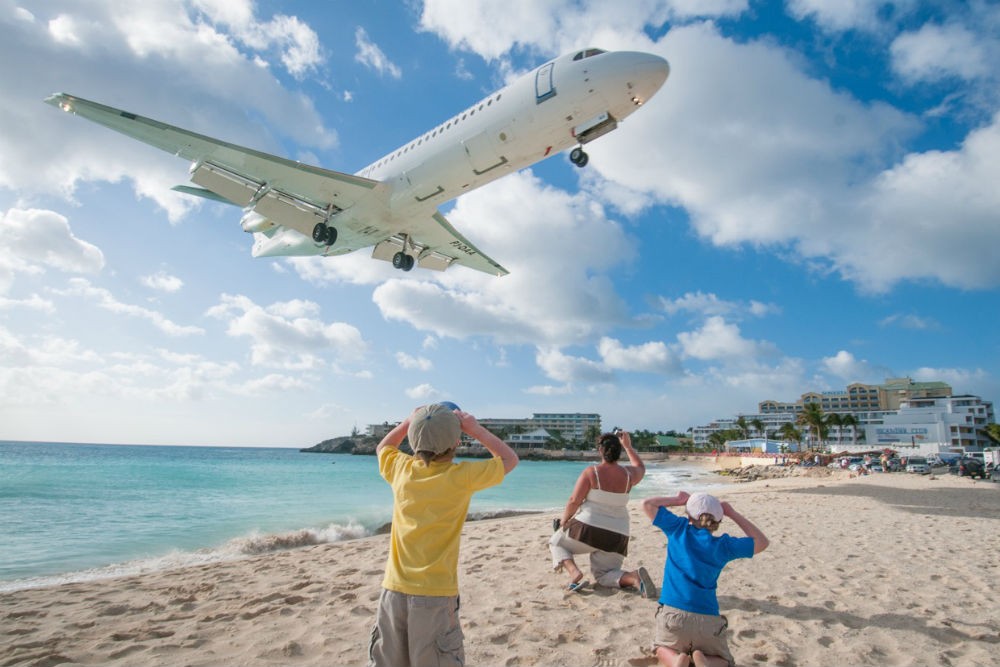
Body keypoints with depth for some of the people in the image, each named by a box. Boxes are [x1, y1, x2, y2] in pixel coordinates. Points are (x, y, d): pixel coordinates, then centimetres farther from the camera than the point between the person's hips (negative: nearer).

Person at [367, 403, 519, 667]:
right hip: (436, 595, -4)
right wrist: (475, 428, 2)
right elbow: (510, 459, 3)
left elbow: (382, 447, 22)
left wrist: (409, 422, 17)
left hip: (394, 590, 4)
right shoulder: (462, 476, -12)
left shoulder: (401, 469, -3)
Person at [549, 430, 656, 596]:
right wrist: (628, 446, 31)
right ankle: (635, 577, -13)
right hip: (616, 536, 4)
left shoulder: (591, 472, -11)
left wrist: (564, 520, 5)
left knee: (556, 543, 21)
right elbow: (641, 467, 25)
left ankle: (573, 571, -8)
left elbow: (574, 501, -11)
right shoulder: (628, 474, 0)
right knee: (604, 575, 17)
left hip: (588, 528, -4)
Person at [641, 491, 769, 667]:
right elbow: (761, 542, 20)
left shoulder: (678, 529, 5)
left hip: (672, 613, 0)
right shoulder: (723, 545, 6)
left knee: (663, 648, 25)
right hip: (708, 620, 1)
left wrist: (677, 500, 23)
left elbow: (647, 504, 12)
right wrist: (733, 514, 21)